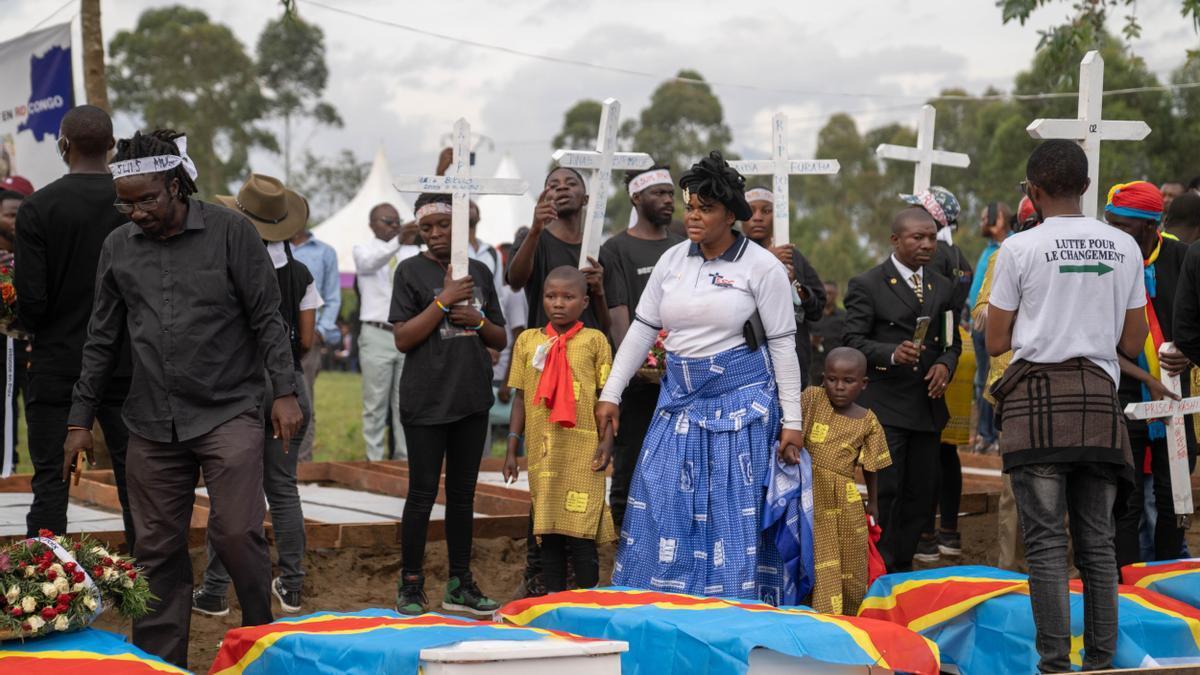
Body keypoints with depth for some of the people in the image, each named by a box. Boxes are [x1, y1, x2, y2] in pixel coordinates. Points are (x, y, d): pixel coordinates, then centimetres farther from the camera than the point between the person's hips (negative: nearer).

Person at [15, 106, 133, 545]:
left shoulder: (37, 208, -10)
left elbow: (31, 298, -12)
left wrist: (36, 329, 9)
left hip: (57, 365, -2)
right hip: (127, 366, 2)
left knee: (50, 482, 3)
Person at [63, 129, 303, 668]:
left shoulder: (230, 232, -3)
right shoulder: (118, 247, 9)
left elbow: (267, 318, -2)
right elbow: (102, 339, 14)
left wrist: (284, 391, -10)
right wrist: (80, 419, 12)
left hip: (228, 412, -4)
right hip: (152, 422, 4)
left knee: (236, 533, -12)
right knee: (158, 549, 5)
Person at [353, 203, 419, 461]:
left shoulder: (412, 252, 13)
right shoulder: (363, 250, 2)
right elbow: (371, 261, -22)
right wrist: (398, 242, -37)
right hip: (377, 335, -3)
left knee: (405, 405, 6)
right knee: (376, 405, -1)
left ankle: (405, 459, 10)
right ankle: (375, 461, 1)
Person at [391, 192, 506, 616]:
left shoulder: (479, 272, 10)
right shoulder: (411, 271, -2)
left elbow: (500, 340, 15)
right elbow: (403, 339, -10)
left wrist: (478, 320, -6)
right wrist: (444, 300, -16)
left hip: (472, 399, 4)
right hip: (426, 401, -4)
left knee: (462, 493, 10)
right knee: (423, 493, -2)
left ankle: (460, 583, 16)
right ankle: (411, 585, 6)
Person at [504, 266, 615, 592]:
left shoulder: (594, 340, 2)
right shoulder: (527, 341, 10)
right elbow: (521, 397, 12)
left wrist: (607, 441, -5)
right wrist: (512, 449, 8)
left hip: (582, 451, -3)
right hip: (542, 451, 3)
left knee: (582, 528, -5)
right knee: (548, 528, 6)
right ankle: (554, 598, 13)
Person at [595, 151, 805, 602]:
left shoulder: (762, 267, -6)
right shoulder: (672, 261, 7)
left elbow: (782, 345, -5)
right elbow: (642, 329, 11)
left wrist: (792, 420, -6)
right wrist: (611, 394, 7)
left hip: (741, 405, -4)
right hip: (680, 403, 4)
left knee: (736, 512, -1)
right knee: (661, 507, 2)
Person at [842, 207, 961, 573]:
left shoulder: (943, 287, 15)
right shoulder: (866, 285, -3)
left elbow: (951, 341, 18)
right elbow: (854, 341, -7)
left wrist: (945, 363, -4)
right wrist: (892, 354, -23)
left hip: (928, 404, 6)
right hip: (885, 405, -6)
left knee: (922, 492, 7)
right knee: (886, 490, -9)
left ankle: (902, 565, 19)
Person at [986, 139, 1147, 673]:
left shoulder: (1020, 248, -2)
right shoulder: (1123, 247, 9)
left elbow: (996, 343, 2)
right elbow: (1132, 343, 13)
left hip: (1039, 399, -3)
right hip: (1099, 396, 3)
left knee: (1046, 540, -4)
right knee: (1097, 541, 7)